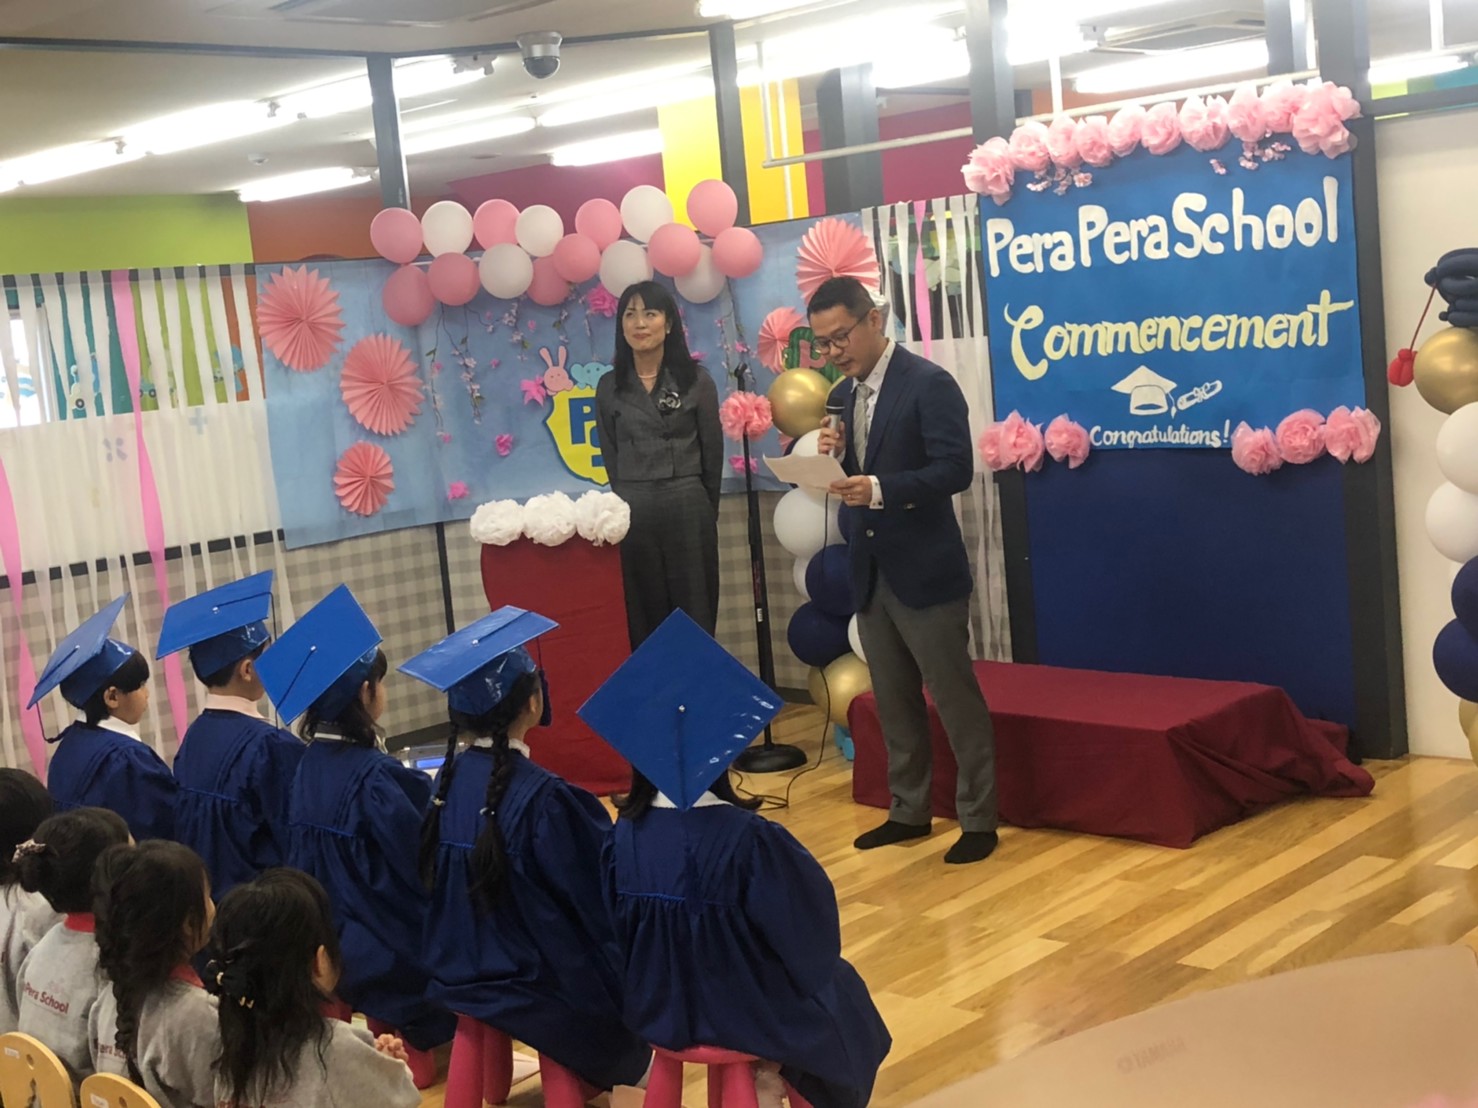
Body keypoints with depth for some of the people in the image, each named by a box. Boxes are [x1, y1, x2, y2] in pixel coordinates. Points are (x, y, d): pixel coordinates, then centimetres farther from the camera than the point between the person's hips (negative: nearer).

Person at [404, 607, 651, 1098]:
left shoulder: (450, 778, -6)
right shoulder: (541, 796, -27)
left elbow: (438, 879, 8)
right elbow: (592, 899, -18)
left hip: (462, 972, 7)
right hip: (533, 985, -7)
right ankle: (625, 1065, 36)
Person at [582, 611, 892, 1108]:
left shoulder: (622, 838, -16)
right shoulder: (750, 837, -29)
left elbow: (613, 934, -2)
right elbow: (809, 927, -17)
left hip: (654, 1009, 5)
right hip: (743, 1012, -4)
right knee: (839, 988, 27)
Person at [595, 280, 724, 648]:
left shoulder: (695, 379, 2)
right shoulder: (609, 387, 7)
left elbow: (713, 452, 7)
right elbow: (610, 458, 12)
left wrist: (704, 508, 11)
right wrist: (631, 503, 9)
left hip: (688, 508, -1)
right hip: (632, 512, 1)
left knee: (694, 615, 3)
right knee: (644, 617, 4)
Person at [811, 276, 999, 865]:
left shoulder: (929, 383, -12)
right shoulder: (848, 392, 11)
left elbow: (956, 468, -20)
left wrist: (879, 489, -30)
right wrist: (835, 454, -7)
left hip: (925, 571, -7)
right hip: (870, 572, 8)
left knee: (955, 697, 1)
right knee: (893, 701, 15)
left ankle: (978, 819, 11)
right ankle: (909, 810, 27)